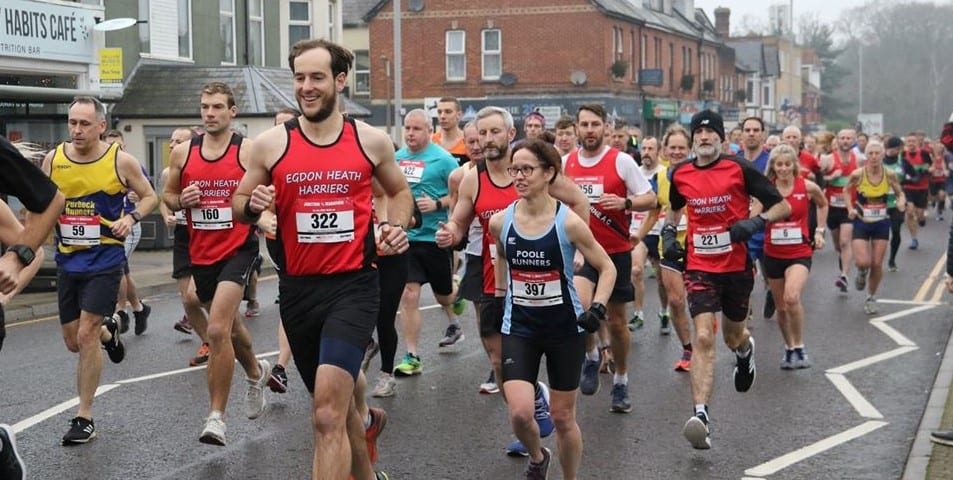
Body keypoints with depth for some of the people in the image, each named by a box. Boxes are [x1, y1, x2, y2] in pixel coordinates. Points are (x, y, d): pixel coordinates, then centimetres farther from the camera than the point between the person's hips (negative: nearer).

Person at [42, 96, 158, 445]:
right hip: (68, 260, 4)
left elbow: (149, 196, 4)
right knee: (73, 342, 11)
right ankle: (108, 332, 48)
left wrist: (131, 218, -15)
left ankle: (84, 418, 0)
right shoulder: (53, 159, -1)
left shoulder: (121, 161, -9)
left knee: (86, 336, -11)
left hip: (105, 260, -4)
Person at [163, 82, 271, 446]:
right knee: (228, 324, 22)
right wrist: (182, 201, -8)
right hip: (201, 253, 5)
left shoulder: (249, 151, -7)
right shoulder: (182, 153, 4)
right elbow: (167, 196, 14)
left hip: (238, 249, -5)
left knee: (217, 329, -19)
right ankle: (255, 372, 53)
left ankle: (216, 416, -11)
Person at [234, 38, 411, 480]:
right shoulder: (270, 144, 0)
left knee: (328, 416, -19)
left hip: (353, 285, -3)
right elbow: (237, 206, 9)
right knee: (335, 407, 18)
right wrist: (252, 206, -13)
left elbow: (399, 191, 18)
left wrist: (396, 226, -1)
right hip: (298, 289, 3)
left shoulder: (372, 140, 1)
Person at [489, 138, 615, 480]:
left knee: (563, 416, 8)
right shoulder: (500, 221, -5)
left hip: (565, 329, -2)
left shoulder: (568, 222, -15)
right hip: (518, 328, 2)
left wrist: (597, 308, -18)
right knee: (519, 413, -13)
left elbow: (606, 268, -5)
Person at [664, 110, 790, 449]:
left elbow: (783, 206, -3)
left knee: (733, 337, 17)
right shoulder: (680, 174, 2)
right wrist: (668, 234, 7)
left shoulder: (740, 169, -7)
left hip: (737, 267, -1)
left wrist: (756, 222, -20)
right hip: (699, 268, 1)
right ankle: (701, 415, -21)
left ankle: (745, 350, 57)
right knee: (703, 337, -16)